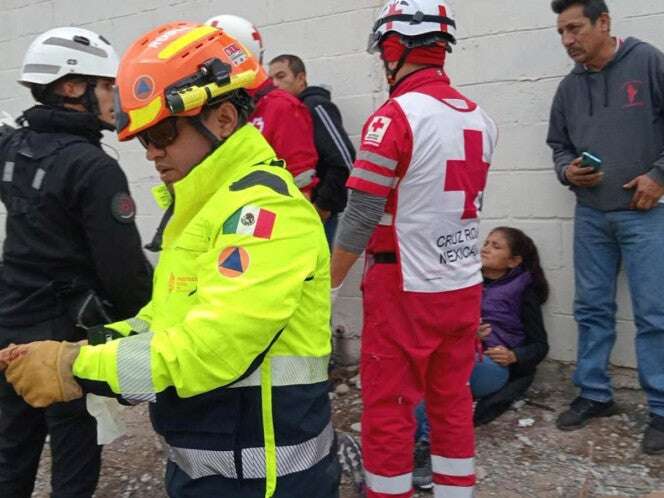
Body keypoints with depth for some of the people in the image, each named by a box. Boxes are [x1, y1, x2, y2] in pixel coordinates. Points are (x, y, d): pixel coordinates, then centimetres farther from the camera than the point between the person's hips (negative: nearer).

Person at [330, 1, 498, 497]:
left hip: (405, 290, -6)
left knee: (388, 409, 7)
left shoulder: (395, 117, -15)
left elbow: (360, 218, -15)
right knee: (453, 401, 17)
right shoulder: (481, 119, 5)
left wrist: (329, 286, -5)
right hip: (465, 286, 7)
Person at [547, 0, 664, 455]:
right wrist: (567, 170, -1)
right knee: (592, 309, 9)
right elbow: (559, 144, 19)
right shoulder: (569, 87, 10)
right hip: (591, 215, 5)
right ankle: (594, 394, 22)